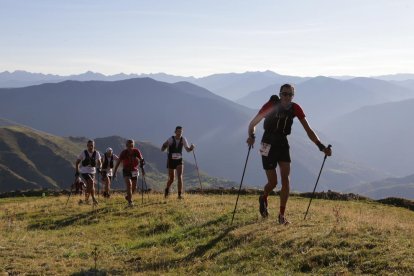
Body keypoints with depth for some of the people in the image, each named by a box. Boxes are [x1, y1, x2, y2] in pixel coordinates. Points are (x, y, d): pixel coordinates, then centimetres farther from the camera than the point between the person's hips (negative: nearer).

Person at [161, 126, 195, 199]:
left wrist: (191, 148, -22)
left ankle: (180, 194, -14)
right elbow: (162, 149, -18)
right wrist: (165, 145, -41)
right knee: (171, 179, 8)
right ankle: (167, 189, 39)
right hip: (171, 161, -1)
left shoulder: (183, 139, -9)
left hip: (179, 161, 1)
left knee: (180, 177, -17)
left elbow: (187, 150, 1)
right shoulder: (171, 139, -17)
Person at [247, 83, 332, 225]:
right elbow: (253, 123, -13)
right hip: (268, 144, -3)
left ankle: (282, 214, -3)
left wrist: (321, 146, -17)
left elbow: (308, 130, -7)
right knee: (273, 182, -1)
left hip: (283, 144, 3)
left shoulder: (295, 108, -8)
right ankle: (263, 199, 33)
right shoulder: (271, 105, -16)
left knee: (285, 179, -10)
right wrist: (251, 136, -33)